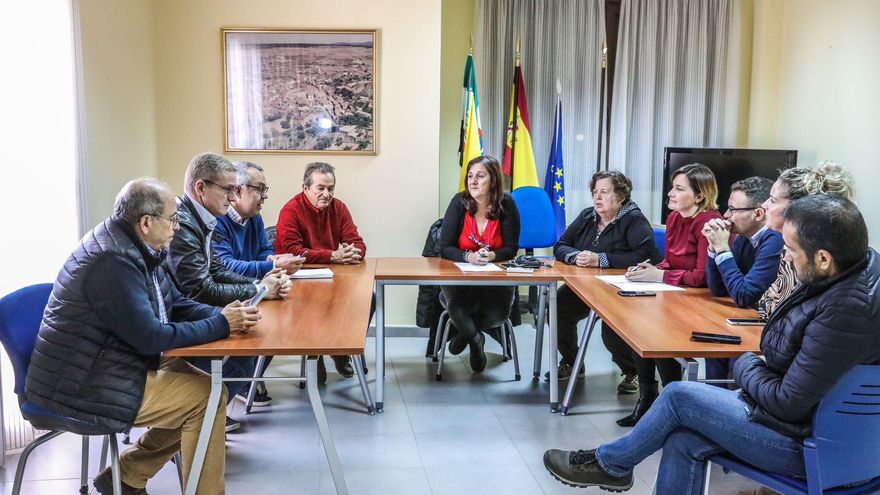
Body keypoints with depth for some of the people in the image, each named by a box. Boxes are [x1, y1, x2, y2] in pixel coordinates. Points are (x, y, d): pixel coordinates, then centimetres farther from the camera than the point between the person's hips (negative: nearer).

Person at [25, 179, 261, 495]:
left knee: (204, 384, 7)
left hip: (104, 368, 10)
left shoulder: (137, 248, 5)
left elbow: (175, 304, 11)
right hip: (83, 386, -10)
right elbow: (151, 337, -27)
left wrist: (222, 314, -7)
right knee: (206, 397, -14)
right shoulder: (112, 261, -26)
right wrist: (221, 325, -19)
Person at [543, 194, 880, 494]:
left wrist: (746, 367, -8)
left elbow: (789, 404, -25)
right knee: (684, 439, 0)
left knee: (680, 396, -4)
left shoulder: (846, 311, -32)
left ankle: (609, 463, 21)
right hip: (812, 412, 8)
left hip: (807, 443, -8)